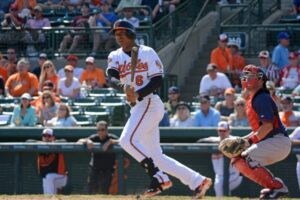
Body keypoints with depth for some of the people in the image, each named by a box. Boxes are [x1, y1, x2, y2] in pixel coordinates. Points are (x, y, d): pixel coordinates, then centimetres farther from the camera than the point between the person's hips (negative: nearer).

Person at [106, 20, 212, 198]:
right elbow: (111, 77, -7)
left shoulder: (147, 52, -2)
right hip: (137, 108, 7)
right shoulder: (115, 56, 13)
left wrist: (137, 94, -23)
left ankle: (159, 178, -19)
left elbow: (158, 80, -9)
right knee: (155, 156, 7)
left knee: (127, 140, -23)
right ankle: (198, 182, 10)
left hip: (149, 102, -7)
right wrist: (123, 86, -29)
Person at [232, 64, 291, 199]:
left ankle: (277, 186, -15)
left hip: (278, 141, -10)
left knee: (246, 159, -20)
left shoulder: (262, 98, -12)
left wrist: (251, 141, -23)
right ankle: (272, 187, 5)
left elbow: (268, 125, -22)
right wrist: (243, 140, 10)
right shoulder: (252, 100, 18)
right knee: (237, 160, 9)